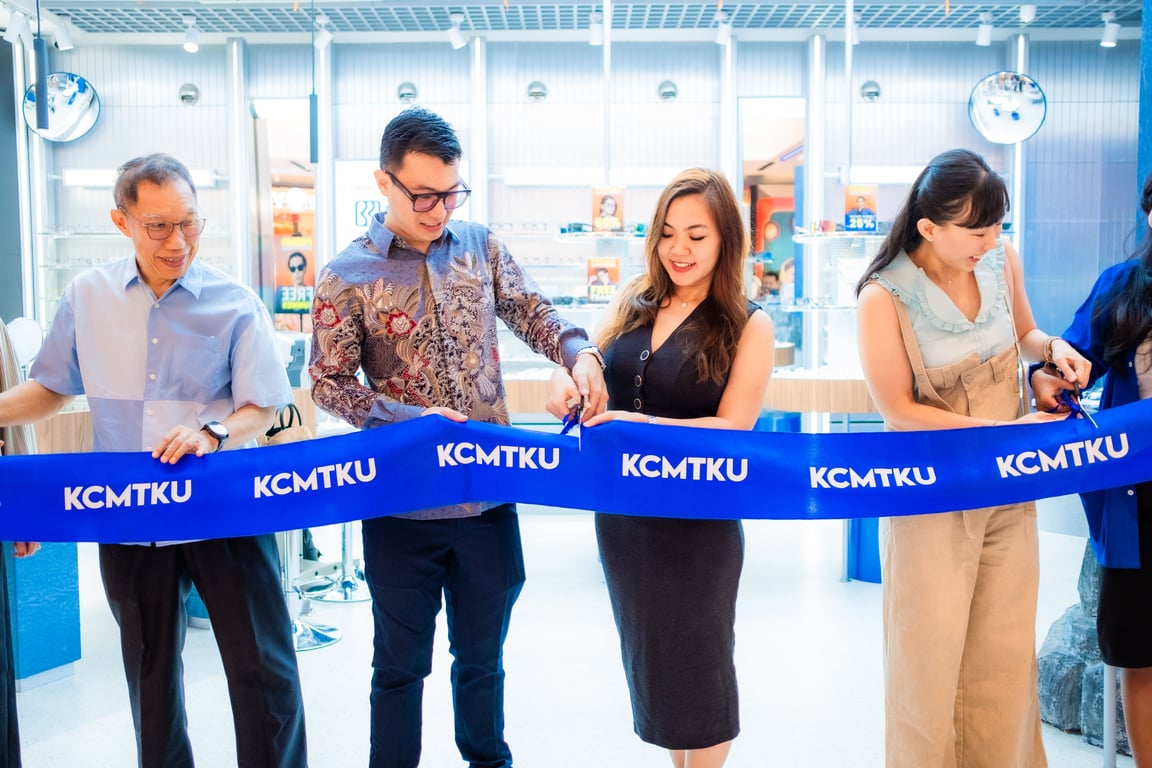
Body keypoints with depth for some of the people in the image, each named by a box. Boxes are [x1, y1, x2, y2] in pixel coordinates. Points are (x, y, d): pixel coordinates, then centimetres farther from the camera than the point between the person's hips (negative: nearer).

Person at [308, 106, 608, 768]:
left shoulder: (480, 245, 2)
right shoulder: (348, 275, -6)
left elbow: (534, 314, 3)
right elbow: (329, 381, -5)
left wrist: (579, 351, -18)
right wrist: (409, 417, -18)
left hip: (489, 494, 3)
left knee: (483, 655, 20)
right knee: (401, 662, 15)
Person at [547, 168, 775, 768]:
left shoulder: (749, 326, -9)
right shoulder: (633, 303, 2)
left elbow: (732, 428, -15)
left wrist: (642, 425, -27)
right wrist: (568, 382, -15)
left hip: (698, 521, -5)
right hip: (621, 510, 5)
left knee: (695, 658, 11)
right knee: (646, 650, 20)